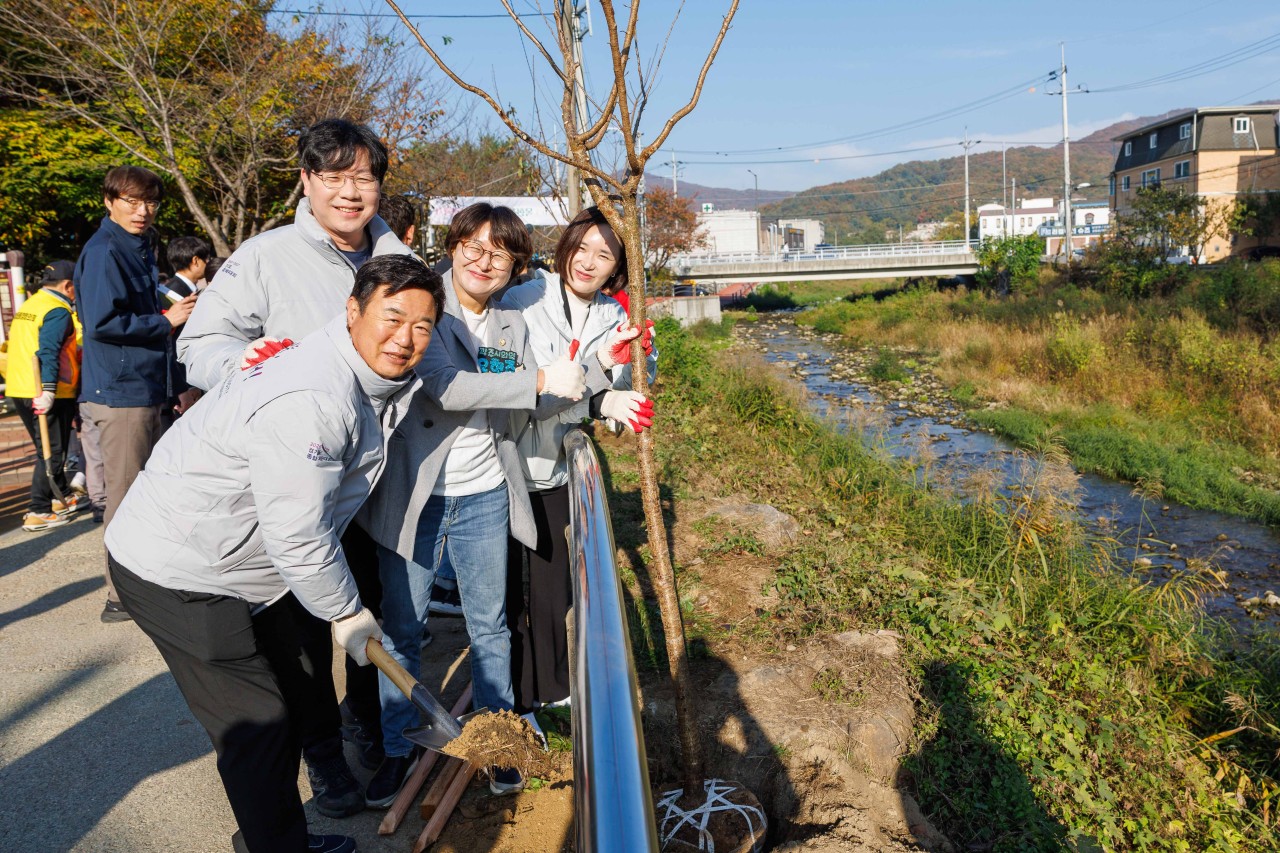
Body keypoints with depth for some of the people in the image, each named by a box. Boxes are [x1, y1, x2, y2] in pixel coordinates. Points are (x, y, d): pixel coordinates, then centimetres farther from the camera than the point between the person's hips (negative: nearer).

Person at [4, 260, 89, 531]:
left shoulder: (28, 305, 16)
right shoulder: (58, 310, -13)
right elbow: (48, 352, -25)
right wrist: (48, 390, -30)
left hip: (19, 391, 9)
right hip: (46, 395, -9)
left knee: (49, 448, 21)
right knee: (52, 453, -2)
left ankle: (64, 497, 34)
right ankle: (38, 512, -2)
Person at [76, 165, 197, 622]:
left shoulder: (137, 250, 16)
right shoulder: (104, 251, -12)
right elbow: (101, 323, -21)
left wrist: (173, 315, 9)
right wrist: (165, 320, -13)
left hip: (144, 390, 9)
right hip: (120, 392, -9)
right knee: (126, 498, -3)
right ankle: (122, 596, 7)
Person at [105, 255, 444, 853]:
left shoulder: (381, 380, -1)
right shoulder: (308, 401, -32)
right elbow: (298, 538, -27)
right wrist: (346, 612, -14)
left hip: (243, 558, 10)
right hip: (177, 571, -10)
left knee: (294, 691, 17)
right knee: (257, 722, -4)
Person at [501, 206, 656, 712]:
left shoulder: (615, 320, 1)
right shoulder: (523, 302, -16)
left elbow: (621, 404, 2)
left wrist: (613, 365, -18)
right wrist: (598, 401, -37)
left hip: (555, 471, 4)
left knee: (555, 583, 15)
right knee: (505, 583, 8)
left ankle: (552, 686, 38)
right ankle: (509, 691, 30)